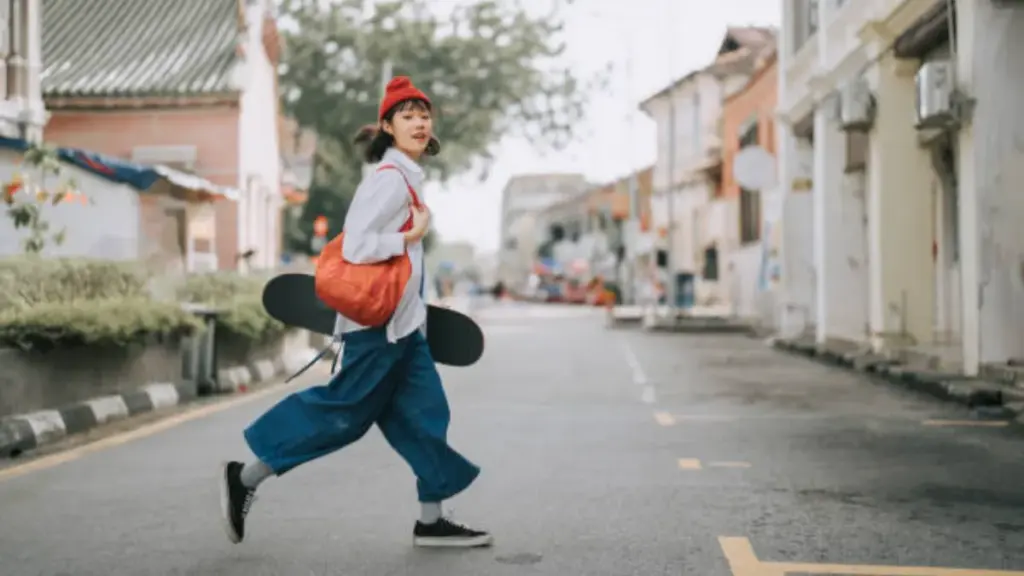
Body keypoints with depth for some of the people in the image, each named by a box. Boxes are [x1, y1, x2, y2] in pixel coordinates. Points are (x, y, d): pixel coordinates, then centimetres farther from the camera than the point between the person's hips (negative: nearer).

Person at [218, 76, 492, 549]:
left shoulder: (405, 176, 13)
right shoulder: (389, 179, -17)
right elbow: (355, 248, -26)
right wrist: (412, 236, -15)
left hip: (402, 324, 10)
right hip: (378, 324, -10)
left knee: (423, 414, 9)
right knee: (342, 412, -3)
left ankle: (431, 521, 16)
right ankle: (246, 479, 8)